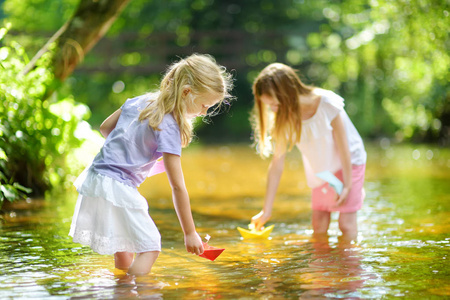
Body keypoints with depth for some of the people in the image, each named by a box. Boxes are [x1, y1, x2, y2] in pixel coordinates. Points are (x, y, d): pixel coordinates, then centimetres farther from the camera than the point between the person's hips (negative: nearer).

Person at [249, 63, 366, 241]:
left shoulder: (327, 104, -28)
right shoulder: (284, 120, -17)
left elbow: (344, 147, -19)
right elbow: (277, 164, -13)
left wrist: (347, 185, -14)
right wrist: (266, 211, -11)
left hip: (348, 165, -4)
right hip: (320, 172, 4)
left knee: (347, 224, -11)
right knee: (319, 226, -3)